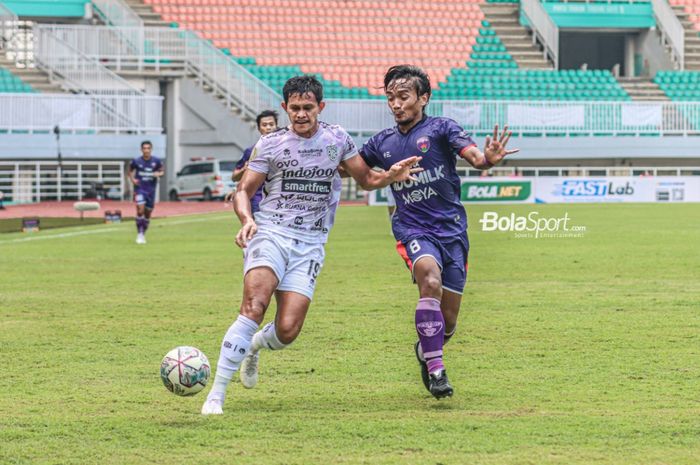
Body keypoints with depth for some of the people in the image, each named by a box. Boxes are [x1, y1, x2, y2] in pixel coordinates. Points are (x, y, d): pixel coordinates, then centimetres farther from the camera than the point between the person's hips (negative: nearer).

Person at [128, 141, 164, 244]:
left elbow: (162, 171, 10)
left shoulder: (156, 161, -3)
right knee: (140, 210, -19)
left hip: (151, 190, 2)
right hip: (139, 189, -2)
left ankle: (143, 234, 26)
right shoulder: (136, 161, -5)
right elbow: (130, 171, 11)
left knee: (148, 213, 9)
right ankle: (139, 234, -12)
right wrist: (132, 179, -6)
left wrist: (159, 174, -13)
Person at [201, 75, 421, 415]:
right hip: (270, 233, -2)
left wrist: (390, 176, 0)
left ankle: (254, 347, 29)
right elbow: (243, 190, 7)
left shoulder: (337, 140, 10)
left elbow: (365, 179, 22)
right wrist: (246, 219, -14)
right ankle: (216, 394, -24)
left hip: (310, 244, 2)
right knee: (254, 306, -27)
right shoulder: (270, 144, 4)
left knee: (287, 331, -10)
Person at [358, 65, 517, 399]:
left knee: (447, 322, 2)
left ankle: (425, 350, 38)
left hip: (451, 230, -1)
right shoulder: (383, 143, 10)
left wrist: (488, 159, -42)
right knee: (430, 280, -33)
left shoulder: (440, 129, -2)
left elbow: (473, 155, -18)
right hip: (413, 231, 1)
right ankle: (435, 369, -28)